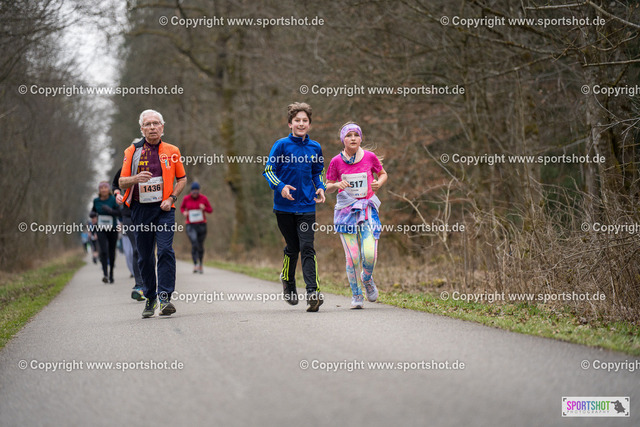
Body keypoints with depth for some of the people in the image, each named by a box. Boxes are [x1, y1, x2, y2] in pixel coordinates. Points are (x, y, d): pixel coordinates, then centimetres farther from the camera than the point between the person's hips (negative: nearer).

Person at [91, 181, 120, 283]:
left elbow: (119, 213, -12)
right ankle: (105, 274, -21)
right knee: (103, 251, -16)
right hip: (101, 229, 1)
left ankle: (111, 274, 23)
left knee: (111, 252, 7)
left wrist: (110, 210, -29)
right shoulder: (96, 201, 2)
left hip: (112, 229, -1)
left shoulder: (113, 200, -7)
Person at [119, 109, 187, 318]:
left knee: (165, 250, -16)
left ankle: (165, 297, -18)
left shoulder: (172, 151, 6)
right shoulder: (132, 152, 6)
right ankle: (150, 299, 18)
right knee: (145, 257, 6)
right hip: (140, 209, 1)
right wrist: (135, 179, -17)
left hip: (164, 209, -1)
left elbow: (182, 179, 14)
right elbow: (122, 182, 6)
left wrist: (171, 198, -3)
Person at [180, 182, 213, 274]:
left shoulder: (203, 198, -2)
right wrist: (184, 212, -8)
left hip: (201, 225, 1)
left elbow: (210, 210, 5)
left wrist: (204, 208, -17)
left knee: (200, 246, 10)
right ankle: (195, 265, -30)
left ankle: (200, 264, 33)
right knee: (194, 243, -22)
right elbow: (182, 207, 15)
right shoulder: (186, 199, -1)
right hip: (191, 225, -1)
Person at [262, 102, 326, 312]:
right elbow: (268, 170, -3)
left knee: (307, 248, -9)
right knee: (293, 247, 7)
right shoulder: (282, 145, -3)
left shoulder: (315, 147, 8)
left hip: (306, 206, 1)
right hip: (284, 205, -1)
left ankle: (313, 293, -17)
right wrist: (280, 186, -20)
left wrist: (320, 188, 3)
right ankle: (288, 282, 34)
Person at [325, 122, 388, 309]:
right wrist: (337, 185, -15)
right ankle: (356, 295, 13)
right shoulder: (336, 162, -1)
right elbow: (328, 187, 8)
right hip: (346, 210, 0)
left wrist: (379, 183, -6)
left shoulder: (370, 157, 0)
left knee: (370, 254, -12)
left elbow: (383, 174, 16)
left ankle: (367, 279, 23)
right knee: (352, 256, -5)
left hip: (368, 208, 0)